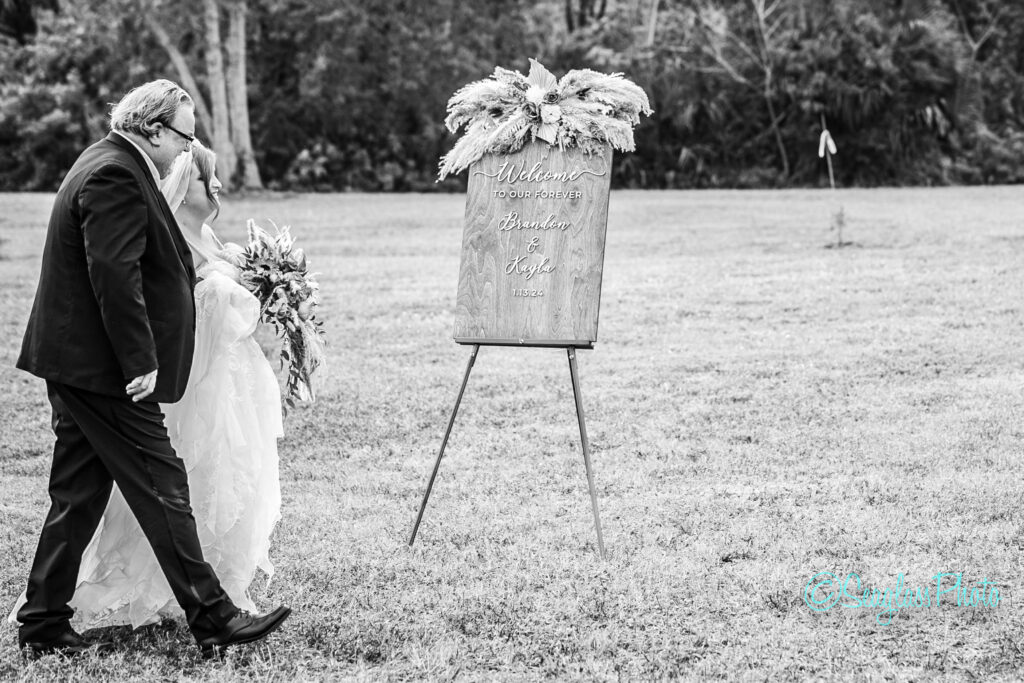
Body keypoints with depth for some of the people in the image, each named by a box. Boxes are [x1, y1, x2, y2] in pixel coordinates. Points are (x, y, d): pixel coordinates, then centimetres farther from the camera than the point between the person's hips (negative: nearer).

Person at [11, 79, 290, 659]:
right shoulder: (116, 177, -18)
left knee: (79, 495, 13)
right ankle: (212, 619, 0)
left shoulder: (109, 165, 16)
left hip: (75, 365, 11)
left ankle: (45, 627, 18)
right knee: (161, 487, -5)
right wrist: (141, 363, -23)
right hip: (101, 369, -11)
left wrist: (186, 270, 17)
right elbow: (114, 278, -24)